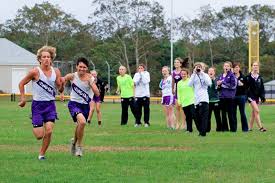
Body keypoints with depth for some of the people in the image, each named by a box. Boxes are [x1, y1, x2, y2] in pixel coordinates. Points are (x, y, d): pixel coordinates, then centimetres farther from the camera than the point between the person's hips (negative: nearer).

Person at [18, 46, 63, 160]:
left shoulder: (56, 72, 1)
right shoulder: (35, 72, -10)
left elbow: (60, 90, 7)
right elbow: (21, 84, 0)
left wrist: (62, 84, -14)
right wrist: (23, 98, -4)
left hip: (50, 104, 3)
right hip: (37, 104, -3)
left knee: (49, 131, -11)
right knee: (39, 135, -4)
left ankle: (42, 154, 8)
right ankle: (35, 127, 33)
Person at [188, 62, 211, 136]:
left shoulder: (205, 75, 5)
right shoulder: (194, 76, 14)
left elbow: (209, 83, -14)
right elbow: (190, 84, -2)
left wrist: (202, 73, -12)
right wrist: (194, 73, -8)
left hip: (204, 99, -4)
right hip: (196, 99, 4)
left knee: (203, 116, -12)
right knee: (197, 117, 7)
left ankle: (203, 132, -13)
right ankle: (201, 131, 18)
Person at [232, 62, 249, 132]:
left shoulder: (243, 77, 4)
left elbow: (246, 87, 4)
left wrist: (242, 85, -15)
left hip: (241, 96, -1)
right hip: (233, 97, 1)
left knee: (242, 113, 0)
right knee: (233, 113, 3)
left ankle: (245, 128, 6)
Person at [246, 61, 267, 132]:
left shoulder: (259, 77, 8)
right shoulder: (249, 77, -5)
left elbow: (262, 88, 10)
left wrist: (262, 97, 4)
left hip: (257, 96, 5)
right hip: (251, 96, -5)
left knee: (254, 112, 9)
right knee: (256, 111, -15)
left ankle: (250, 127, 16)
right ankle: (260, 127, -18)